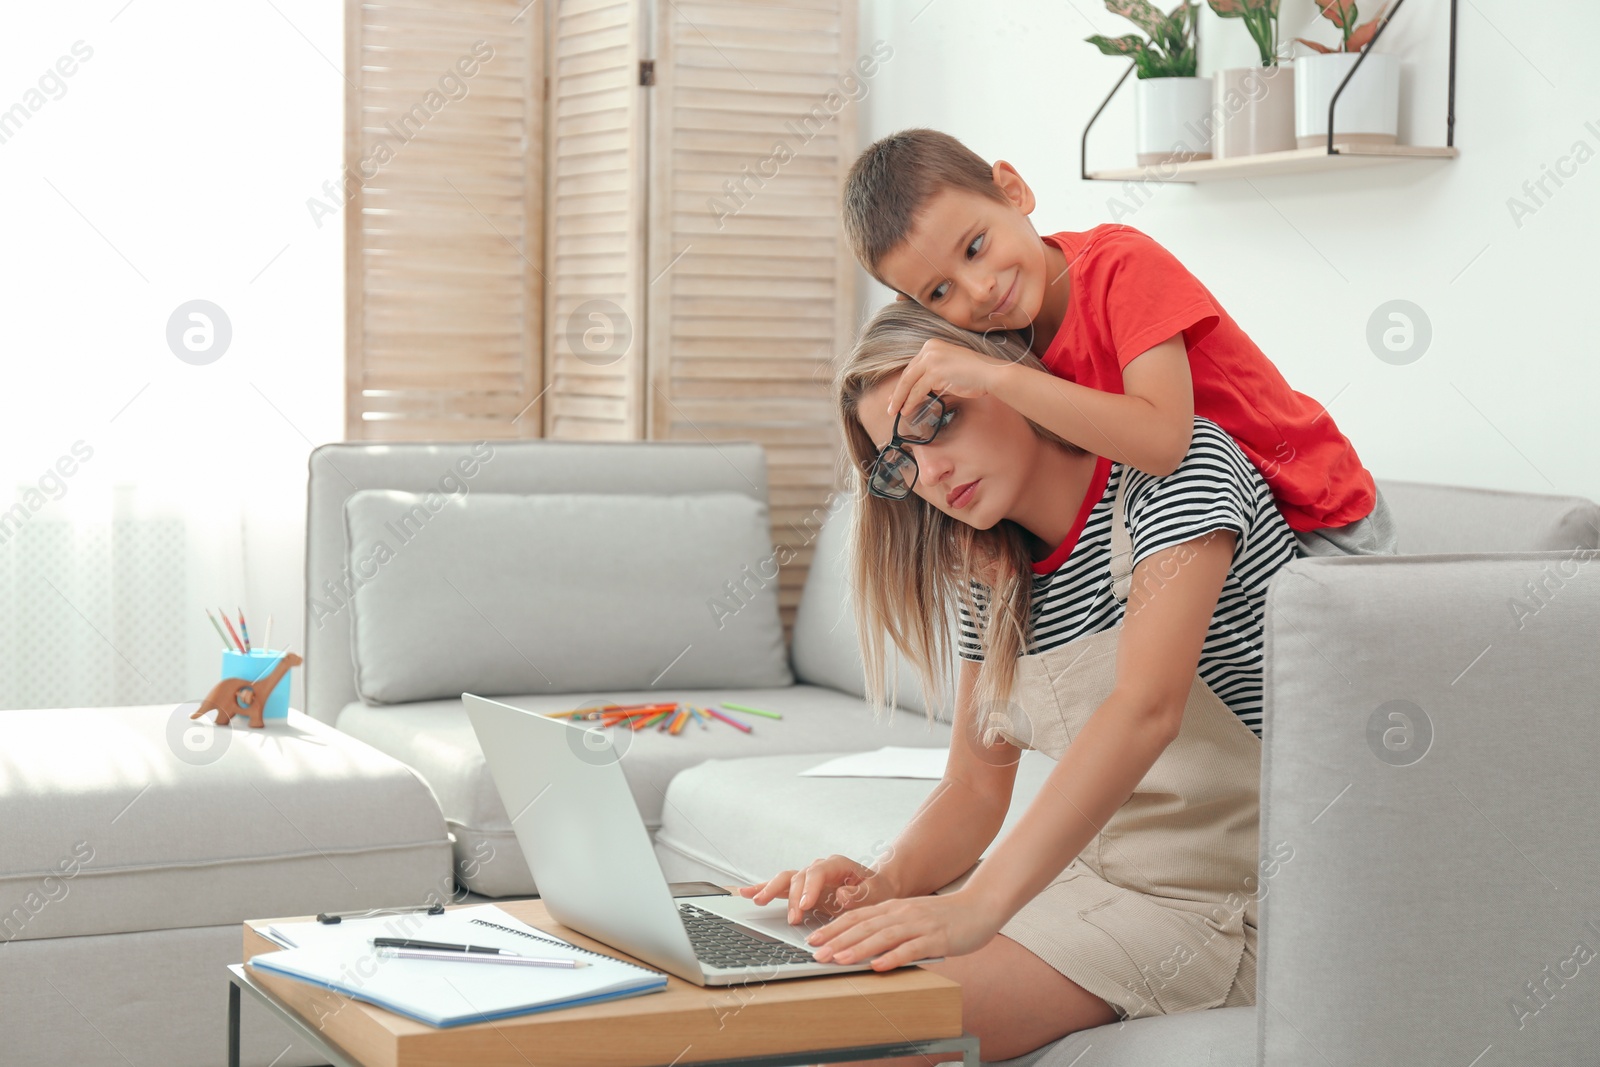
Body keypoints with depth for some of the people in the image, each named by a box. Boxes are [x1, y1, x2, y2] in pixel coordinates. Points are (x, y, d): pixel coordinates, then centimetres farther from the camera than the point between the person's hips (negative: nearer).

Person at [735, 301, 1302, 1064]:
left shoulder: (1177, 465, -15)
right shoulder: (991, 577, 8)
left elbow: (1146, 709, -29)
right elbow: (975, 784, 9)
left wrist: (978, 905, -37)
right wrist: (884, 885, -14)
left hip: (1215, 894, -7)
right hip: (1088, 866, 7)